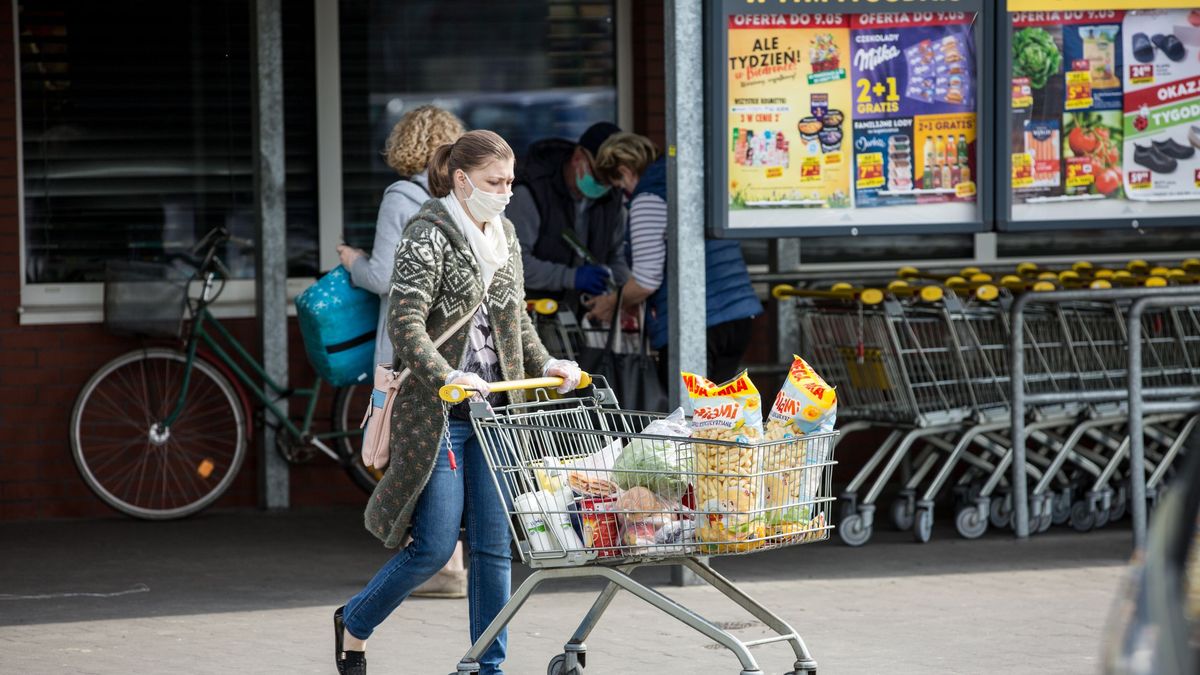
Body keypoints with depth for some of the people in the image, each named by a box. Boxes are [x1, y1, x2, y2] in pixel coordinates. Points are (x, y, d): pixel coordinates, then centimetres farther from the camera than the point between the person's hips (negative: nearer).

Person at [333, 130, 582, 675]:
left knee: (494, 545, 3)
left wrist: (544, 365, 7)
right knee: (435, 546, -6)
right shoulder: (429, 236, -11)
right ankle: (354, 624, 18)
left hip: (493, 408, 7)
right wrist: (446, 377, -34)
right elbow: (405, 324, -20)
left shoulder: (503, 235, 13)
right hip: (437, 413, -7)